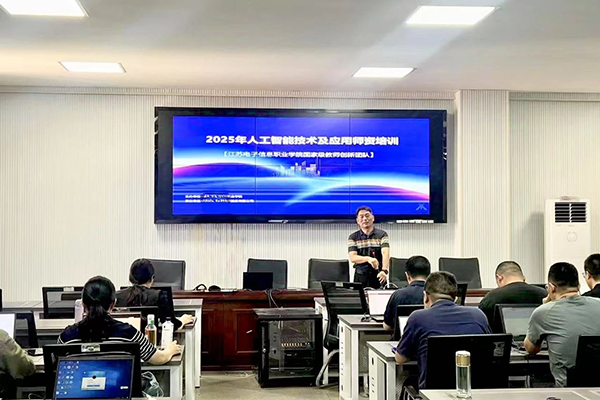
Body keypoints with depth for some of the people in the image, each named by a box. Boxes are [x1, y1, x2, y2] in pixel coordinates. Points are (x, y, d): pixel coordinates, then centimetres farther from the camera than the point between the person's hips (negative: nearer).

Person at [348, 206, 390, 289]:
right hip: (360, 277, 1)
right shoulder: (353, 238, 6)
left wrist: (384, 270, -28)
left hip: (378, 276, 0)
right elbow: (353, 258, -6)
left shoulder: (382, 235, 3)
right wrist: (368, 259, -24)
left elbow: (385, 254, -11)